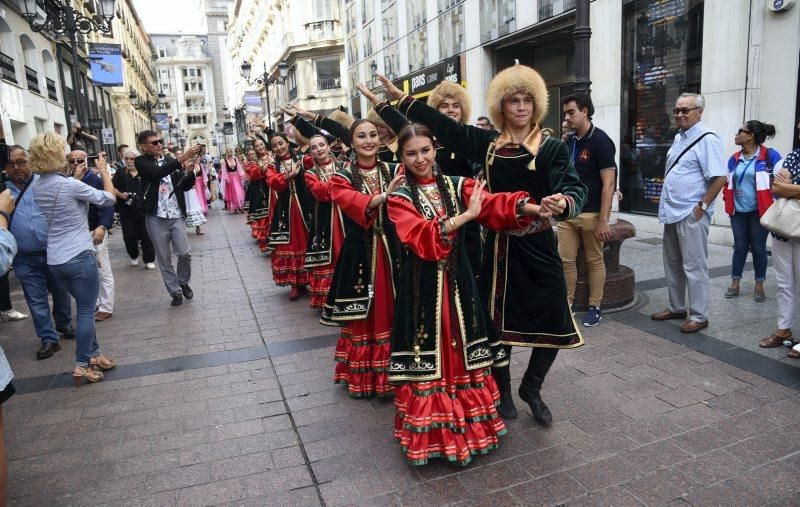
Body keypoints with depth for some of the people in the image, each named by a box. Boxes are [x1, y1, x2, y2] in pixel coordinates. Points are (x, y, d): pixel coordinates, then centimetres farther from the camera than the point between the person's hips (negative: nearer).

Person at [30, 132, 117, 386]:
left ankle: (93, 354, 27)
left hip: (55, 259, 7)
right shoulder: (70, 184, -18)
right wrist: (104, 171, 5)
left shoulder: (35, 187, 4)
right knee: (86, 311, 3)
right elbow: (108, 199, -8)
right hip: (79, 256, -7)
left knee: (84, 308, 19)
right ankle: (82, 365, 8)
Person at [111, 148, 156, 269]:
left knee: (146, 236, 0)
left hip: (144, 209, -1)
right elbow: (112, 188, 7)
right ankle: (134, 256, 28)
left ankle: (149, 260, 11)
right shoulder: (120, 173, 8)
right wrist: (120, 194, -12)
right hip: (127, 211, 2)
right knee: (129, 236, 5)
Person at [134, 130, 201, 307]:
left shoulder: (170, 161, 12)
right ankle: (175, 291, 19)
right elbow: (157, 173, -22)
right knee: (164, 258, 5)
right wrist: (184, 157, -25)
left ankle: (183, 282, 22)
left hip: (176, 216, 3)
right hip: (156, 218, -3)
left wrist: (190, 169, -10)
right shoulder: (141, 161, -1)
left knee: (185, 253, -4)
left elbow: (185, 186, 9)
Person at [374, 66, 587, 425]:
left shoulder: (552, 147, -2)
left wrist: (564, 201, -39)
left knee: (554, 323, 1)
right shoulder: (487, 143, 5)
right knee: (499, 321, 8)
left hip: (538, 246, -1)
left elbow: (574, 187, -15)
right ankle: (502, 390, 31)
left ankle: (531, 388, 27)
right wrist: (401, 98, 11)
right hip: (498, 244, 1)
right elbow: (443, 125, 9)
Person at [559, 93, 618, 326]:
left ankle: (595, 307, 16)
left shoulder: (600, 140, -10)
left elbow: (608, 184, -14)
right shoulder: (569, 142, 11)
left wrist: (603, 220, -19)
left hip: (591, 214, -6)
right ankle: (568, 301, 17)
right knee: (565, 259, 5)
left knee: (594, 261, 5)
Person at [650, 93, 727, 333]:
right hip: (672, 212, 9)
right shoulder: (679, 138, 13)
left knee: (694, 266, -1)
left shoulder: (707, 139, -13)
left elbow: (719, 178, -18)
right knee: (672, 264, 16)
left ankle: (698, 316, 10)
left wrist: (702, 206, -17)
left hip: (691, 214, -9)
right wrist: (667, 201, 15)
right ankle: (677, 307, 29)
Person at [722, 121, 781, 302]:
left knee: (758, 248, 5)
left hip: (759, 211, -4)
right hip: (739, 211, 4)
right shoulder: (734, 158, 7)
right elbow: (727, 182, 18)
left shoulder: (770, 155, -9)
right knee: (740, 247, 9)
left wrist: (773, 205, -9)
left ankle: (759, 286, 17)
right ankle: (735, 284, 16)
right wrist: (728, 200, 6)